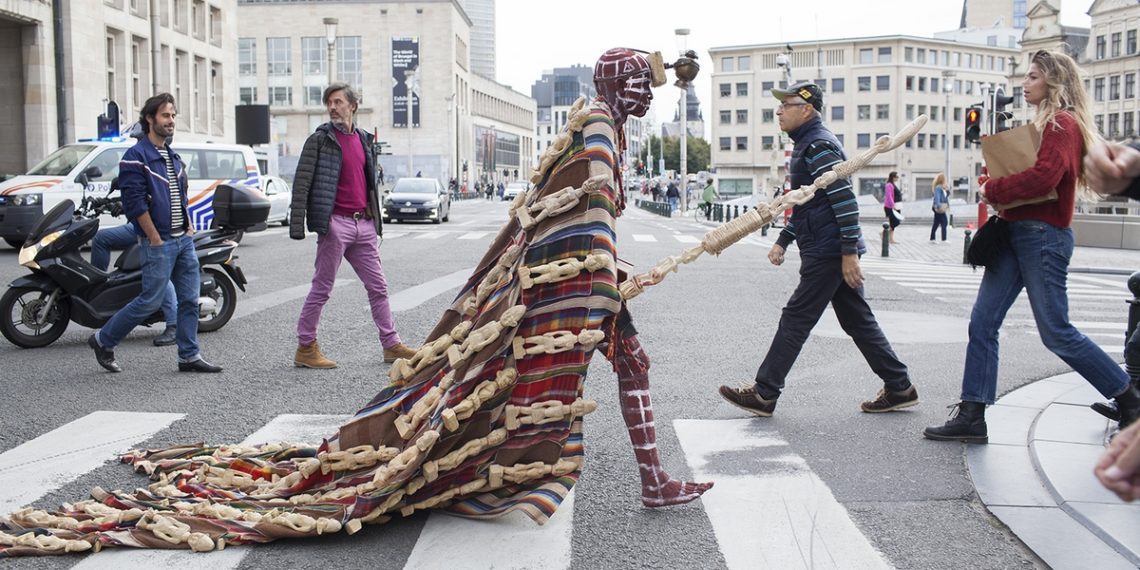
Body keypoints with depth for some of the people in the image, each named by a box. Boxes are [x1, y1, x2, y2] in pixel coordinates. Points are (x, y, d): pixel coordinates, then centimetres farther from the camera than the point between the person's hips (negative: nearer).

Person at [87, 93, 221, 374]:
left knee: (189, 299, 6)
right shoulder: (136, 156, -11)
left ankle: (189, 356, 12)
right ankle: (103, 340, 15)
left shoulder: (173, 156, 15)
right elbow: (135, 203, -16)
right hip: (158, 243, -8)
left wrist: (189, 226, 10)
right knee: (150, 301, -3)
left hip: (184, 240, 8)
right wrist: (156, 240, -15)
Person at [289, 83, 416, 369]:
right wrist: (297, 225, -15)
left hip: (363, 224, 6)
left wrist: (376, 221, 20)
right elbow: (301, 184, -7)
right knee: (322, 289, -1)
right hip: (335, 223, -6)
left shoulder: (364, 140, 15)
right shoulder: (319, 140, -3)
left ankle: (391, 345, 15)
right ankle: (305, 348, 8)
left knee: (378, 287, 8)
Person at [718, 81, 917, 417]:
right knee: (857, 320, 12)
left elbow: (845, 200, -21)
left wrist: (849, 253, -24)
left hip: (826, 251, -10)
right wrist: (782, 241, 24)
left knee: (795, 320, -5)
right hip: (828, 251, 10)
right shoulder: (807, 145, 20)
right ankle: (899, 388, 18)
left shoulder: (819, 145, -13)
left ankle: (763, 394, 1)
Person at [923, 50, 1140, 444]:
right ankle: (971, 418, 4)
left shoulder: (1063, 124, -11)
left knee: (1056, 332, -1)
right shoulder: (1044, 124, 20)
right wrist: (1001, 194, 0)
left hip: (1043, 237, -9)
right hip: (1016, 233, 9)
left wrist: (993, 190, -12)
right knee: (983, 323, 2)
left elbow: (1043, 177, -25)